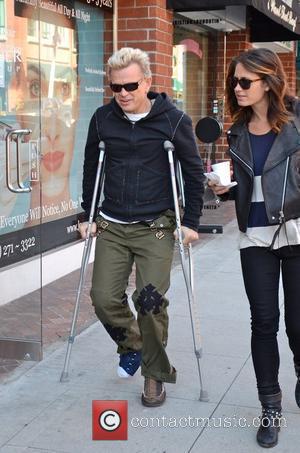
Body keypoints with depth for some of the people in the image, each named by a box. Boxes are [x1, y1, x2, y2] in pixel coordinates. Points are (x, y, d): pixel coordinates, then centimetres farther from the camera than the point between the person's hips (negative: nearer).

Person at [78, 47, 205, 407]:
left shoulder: (173, 120, -7)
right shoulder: (102, 119, 1)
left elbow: (194, 172, 0)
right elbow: (90, 169, 12)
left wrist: (190, 222, -3)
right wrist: (88, 215, 10)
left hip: (156, 228, -3)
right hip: (112, 227, 3)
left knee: (151, 300, -7)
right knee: (104, 298, -2)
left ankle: (155, 374, 14)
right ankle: (132, 345, 29)